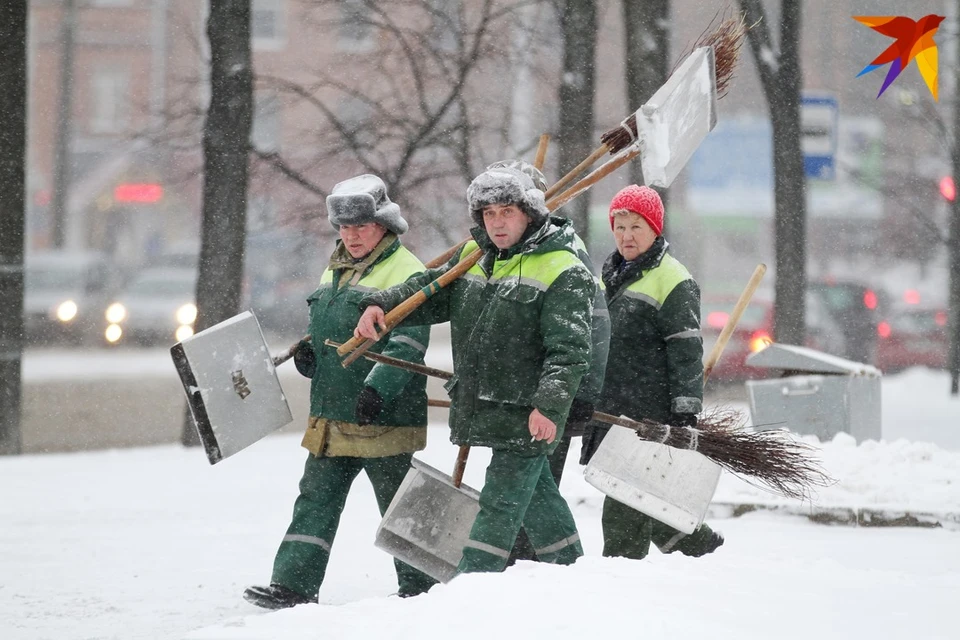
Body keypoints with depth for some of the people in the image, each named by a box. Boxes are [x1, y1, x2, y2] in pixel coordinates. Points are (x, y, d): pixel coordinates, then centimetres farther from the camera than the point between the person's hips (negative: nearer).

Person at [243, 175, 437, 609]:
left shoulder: (405, 272, -10)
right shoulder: (335, 270, 16)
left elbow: (407, 344, -18)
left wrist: (378, 387, -29)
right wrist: (308, 351, 6)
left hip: (382, 417, -7)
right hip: (330, 416, 7)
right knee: (316, 500, 4)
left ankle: (419, 587, 16)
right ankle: (293, 584, 4)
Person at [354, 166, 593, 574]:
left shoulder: (563, 272, -10)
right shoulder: (473, 257, 14)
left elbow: (568, 350, -16)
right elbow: (428, 291, 21)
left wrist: (549, 406, -25)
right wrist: (380, 306, 2)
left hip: (526, 414, -8)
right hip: (482, 409, 8)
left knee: (500, 503, -6)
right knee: (536, 496, 16)